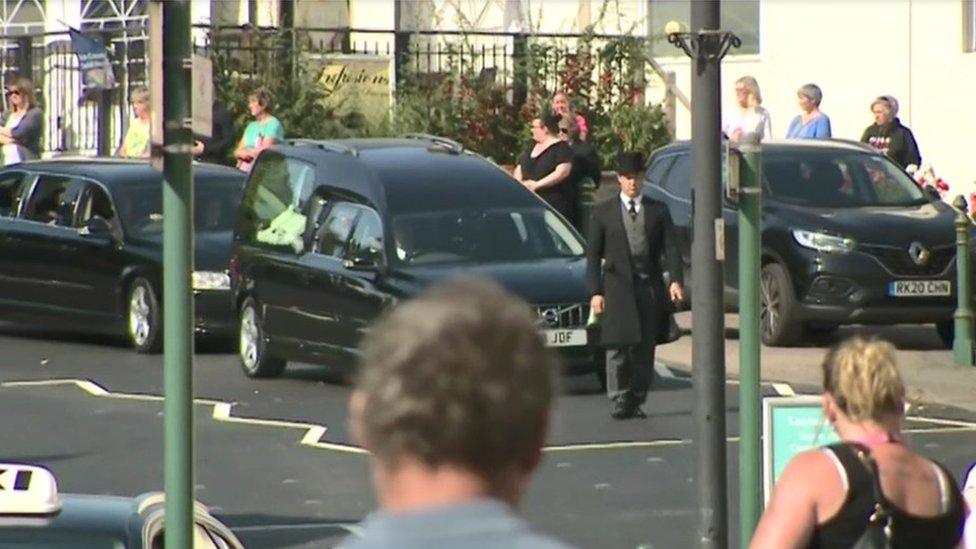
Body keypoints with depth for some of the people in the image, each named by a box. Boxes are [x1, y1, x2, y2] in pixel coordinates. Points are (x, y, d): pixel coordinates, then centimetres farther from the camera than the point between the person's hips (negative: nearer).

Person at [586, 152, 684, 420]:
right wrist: (595, 292, -4)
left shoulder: (658, 211, 11)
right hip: (617, 287, -2)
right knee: (618, 346, -7)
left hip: (650, 287, 2)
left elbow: (670, 248, 4)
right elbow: (593, 255, 6)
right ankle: (619, 400, -2)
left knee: (645, 348, 1)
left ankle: (636, 401, 9)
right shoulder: (603, 212, 8)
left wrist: (675, 280, -12)